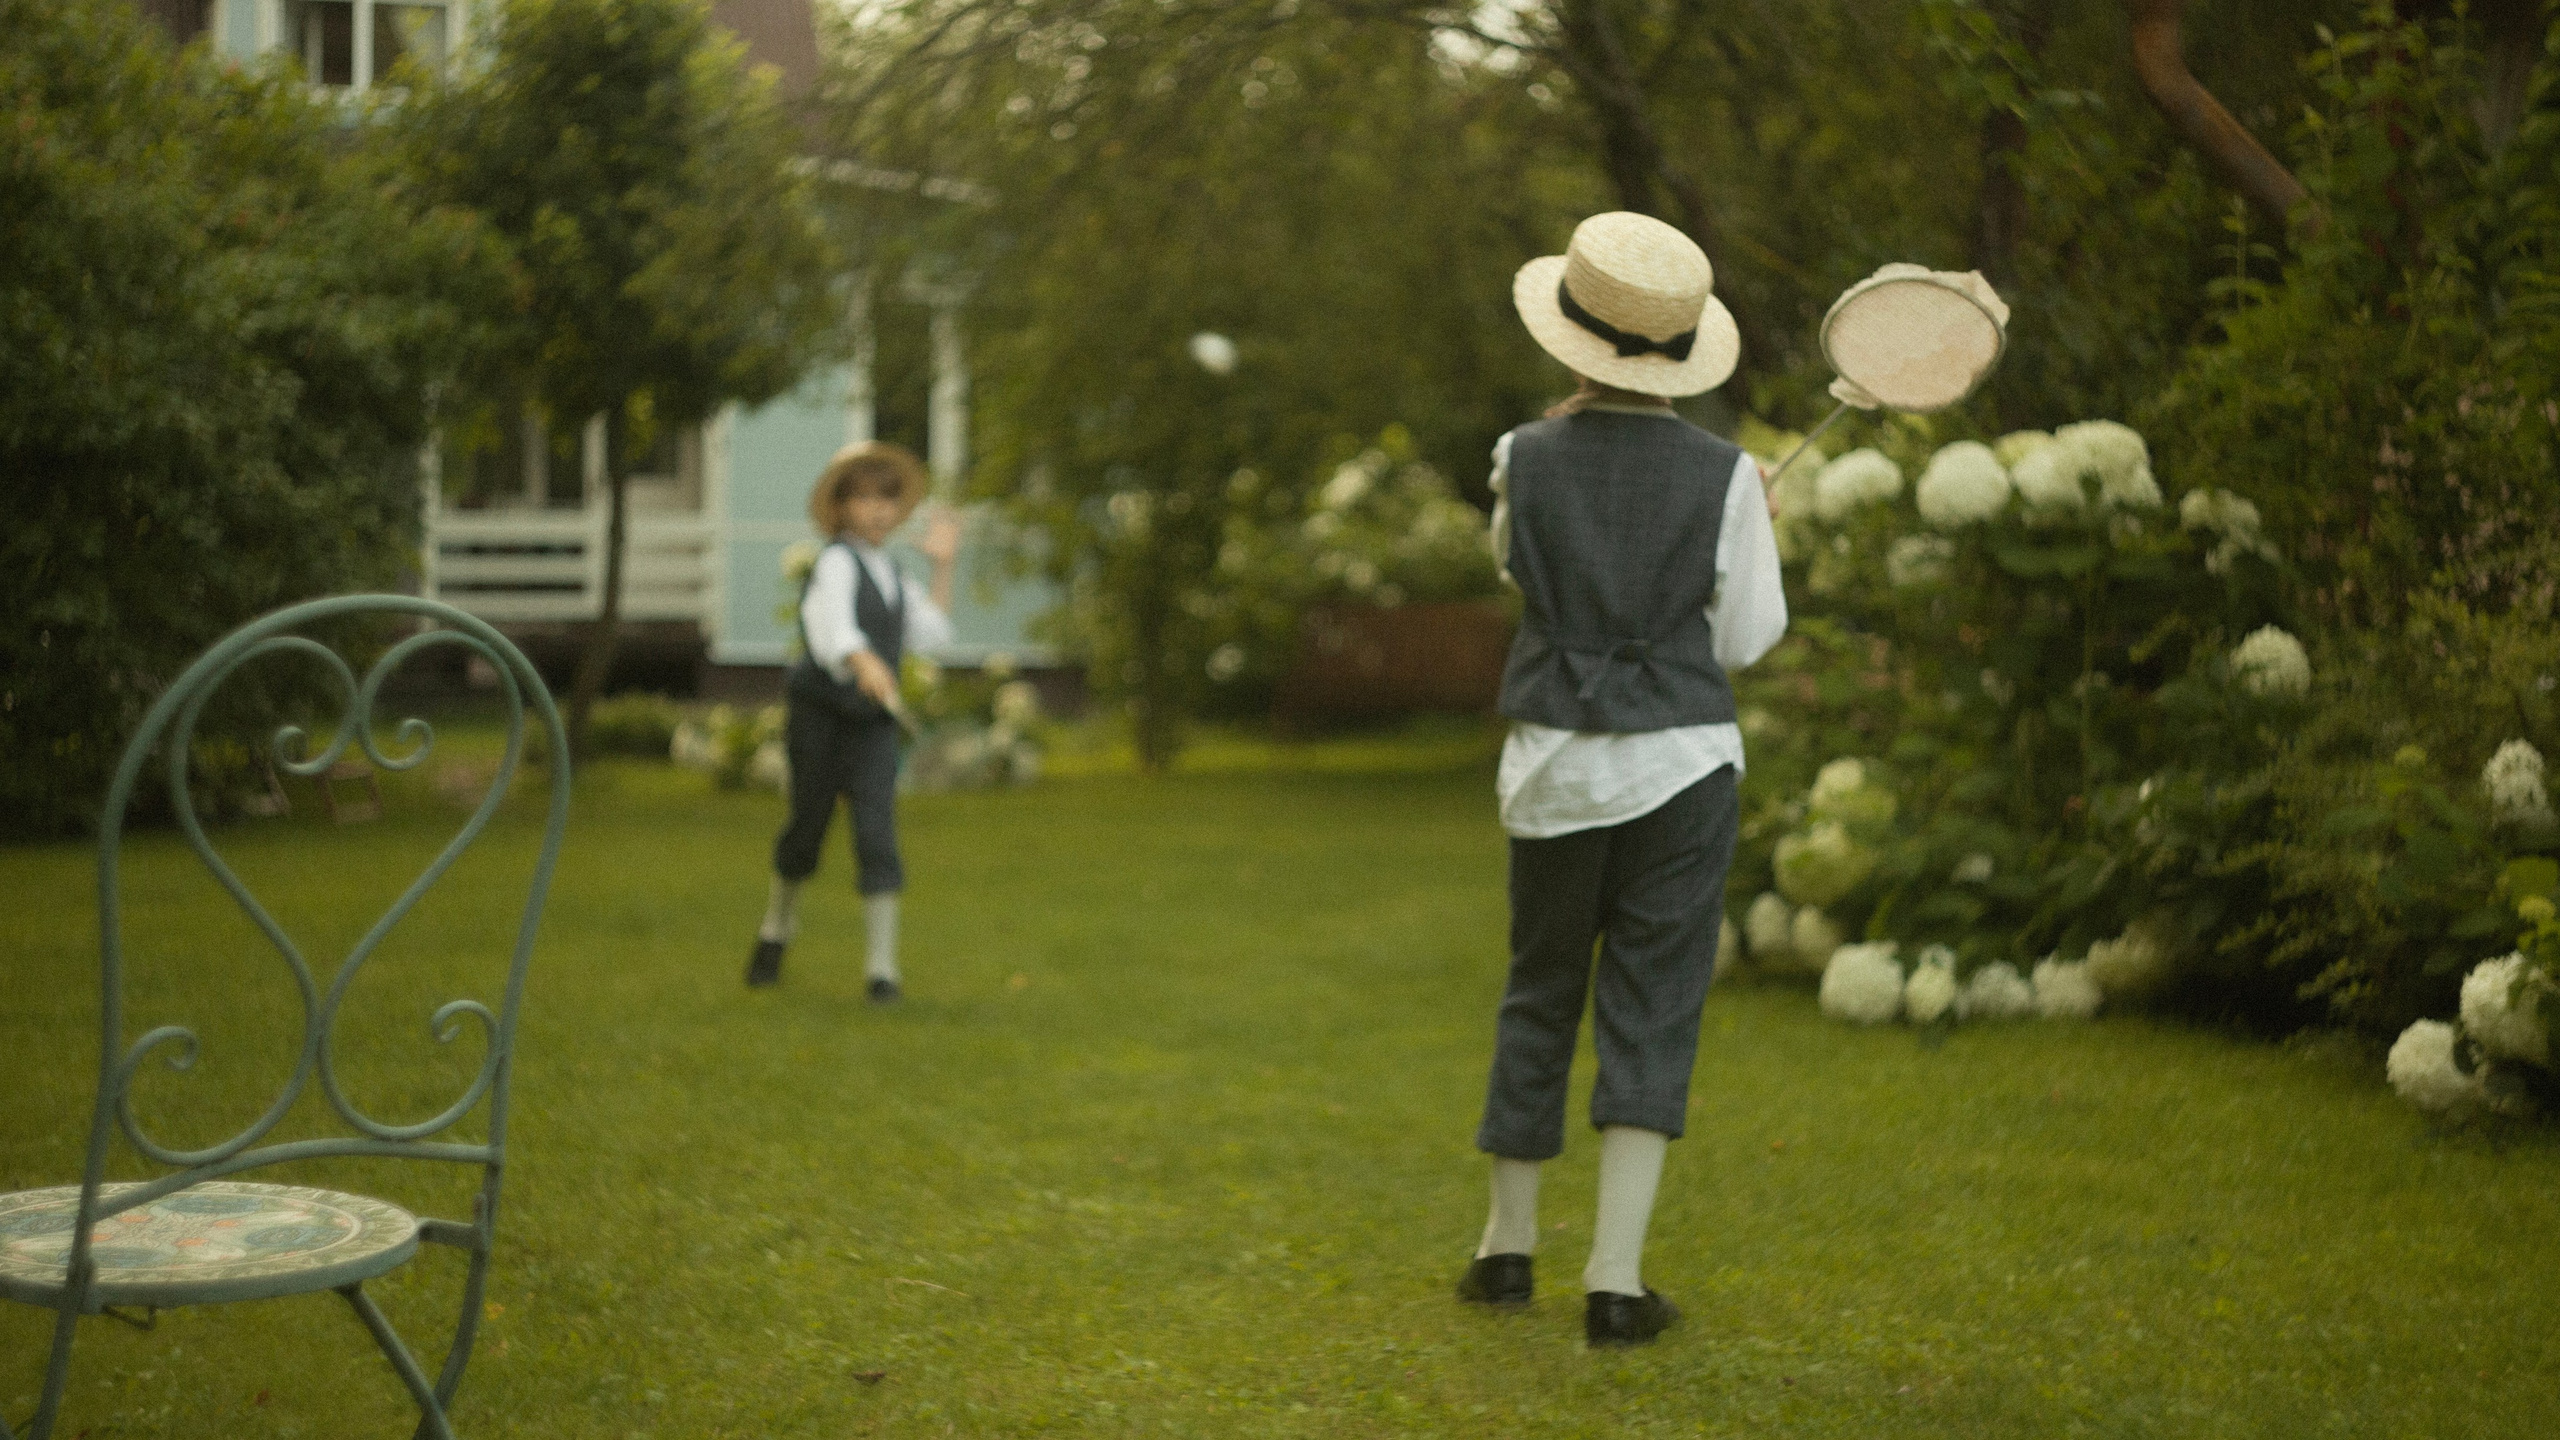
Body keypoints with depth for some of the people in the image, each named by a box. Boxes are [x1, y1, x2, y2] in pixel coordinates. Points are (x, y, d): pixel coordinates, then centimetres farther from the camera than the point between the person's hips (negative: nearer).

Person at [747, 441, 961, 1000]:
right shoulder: (836, 561, -13)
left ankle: (881, 967, -10)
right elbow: (831, 624, -34)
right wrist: (866, 663, -54)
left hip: (873, 725, 4)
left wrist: (943, 566, 10)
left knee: (877, 836, -11)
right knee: (807, 826, 11)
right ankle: (778, 923, 40)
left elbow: (932, 633, 15)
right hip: (819, 715, -4)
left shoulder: (887, 571, 11)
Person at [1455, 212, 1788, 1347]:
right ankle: (1615, 1278, -1)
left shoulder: (1526, 460, -6)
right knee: (1652, 1014, 4)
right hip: (1681, 764, -2)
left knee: (1538, 998, 18)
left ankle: (1507, 1244, 31)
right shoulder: (1723, 477, -9)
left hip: (1553, 768, 2)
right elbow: (1747, 640, -2)